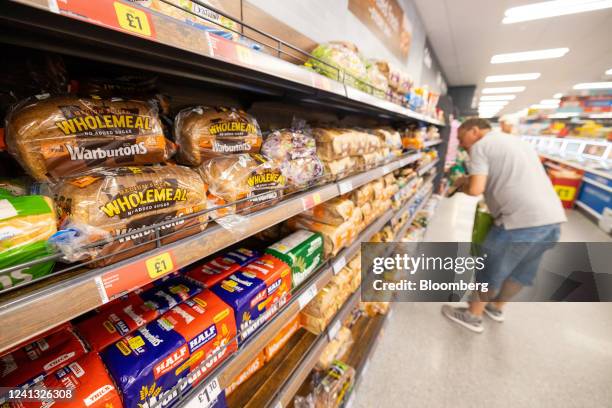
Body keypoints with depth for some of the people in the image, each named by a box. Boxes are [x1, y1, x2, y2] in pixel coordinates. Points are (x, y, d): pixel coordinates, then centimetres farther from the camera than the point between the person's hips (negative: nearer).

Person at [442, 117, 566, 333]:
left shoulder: (480, 146, -3)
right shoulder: (519, 142, 23)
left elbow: (475, 189, -15)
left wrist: (462, 185, 5)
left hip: (522, 220, -8)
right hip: (553, 217, 9)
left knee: (490, 269, 10)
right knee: (521, 270, 23)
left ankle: (473, 316, 27)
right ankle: (496, 307, 44)